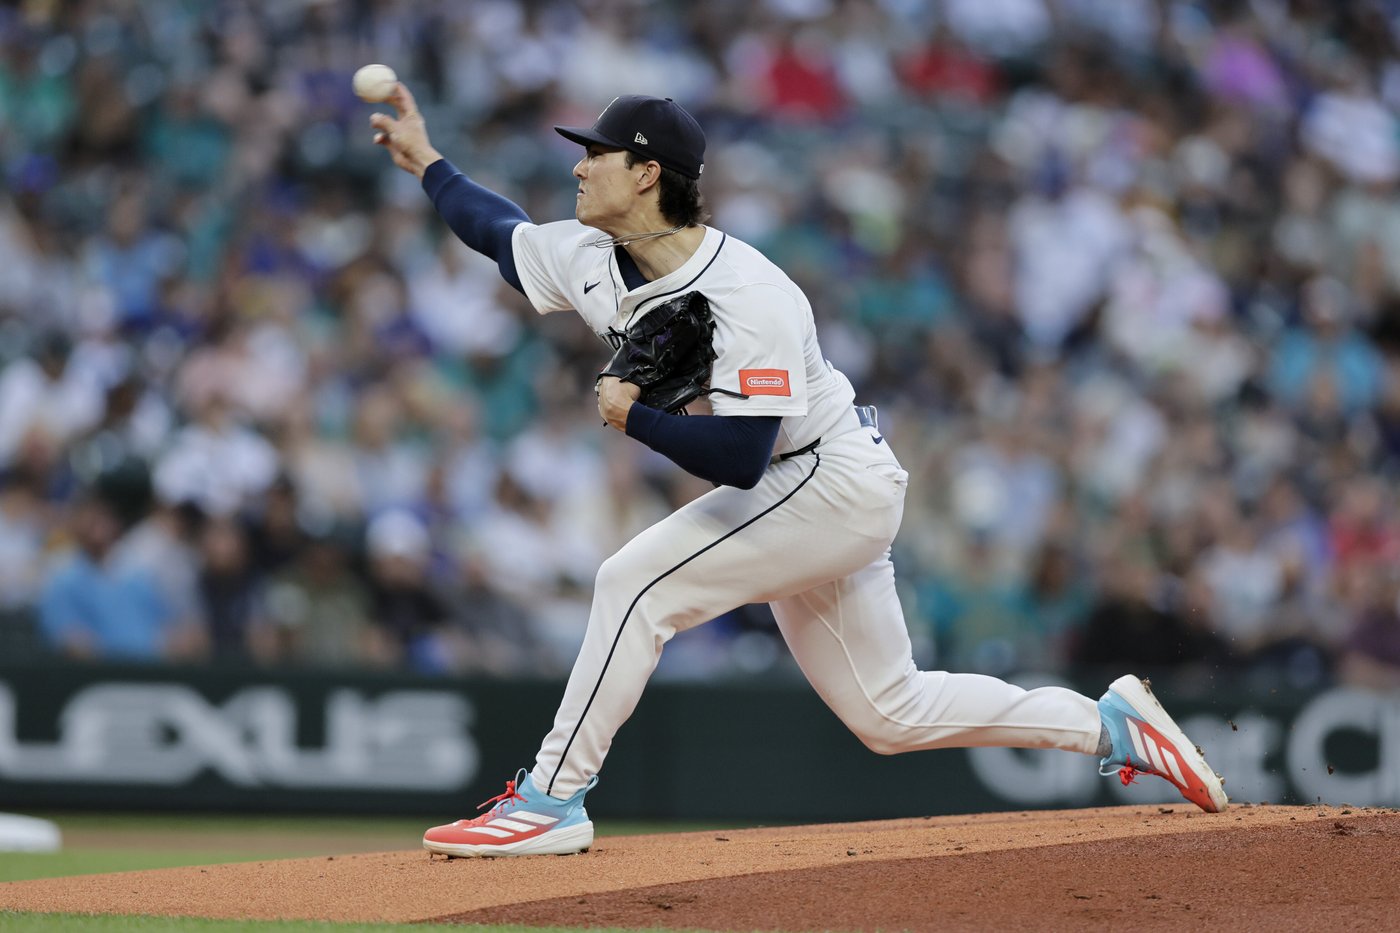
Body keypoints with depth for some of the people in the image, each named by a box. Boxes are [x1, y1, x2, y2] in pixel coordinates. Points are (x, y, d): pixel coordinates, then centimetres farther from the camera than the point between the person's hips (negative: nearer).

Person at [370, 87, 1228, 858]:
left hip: (836, 481, -10)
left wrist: (631, 416, -26)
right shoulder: (594, 260, -2)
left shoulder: (745, 300, -28)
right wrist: (427, 162, 18)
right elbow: (506, 233, 19)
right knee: (890, 713, 12)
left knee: (638, 582, -19)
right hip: (809, 494, 10)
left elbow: (737, 460, -34)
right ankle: (1111, 724, 20)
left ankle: (552, 800, -14)